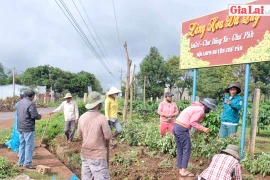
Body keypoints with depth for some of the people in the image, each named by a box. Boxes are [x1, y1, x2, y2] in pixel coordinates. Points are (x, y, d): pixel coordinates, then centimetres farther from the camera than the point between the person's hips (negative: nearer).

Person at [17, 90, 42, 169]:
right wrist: (40, 116, 0)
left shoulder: (20, 102, 9)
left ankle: (20, 162, 24)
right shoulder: (31, 104, -18)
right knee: (29, 145, 0)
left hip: (20, 127, 9)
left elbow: (18, 113, 18)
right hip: (28, 128, -9)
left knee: (22, 145, 17)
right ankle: (27, 163, 4)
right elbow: (35, 116, -21)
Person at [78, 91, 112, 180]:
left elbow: (80, 135, 10)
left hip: (85, 154, 7)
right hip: (97, 156, -6)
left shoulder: (82, 117, -1)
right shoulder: (102, 118, -18)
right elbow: (108, 136, -11)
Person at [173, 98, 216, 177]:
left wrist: (201, 128, 15)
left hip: (176, 126, 10)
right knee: (187, 150, 1)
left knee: (180, 150, 14)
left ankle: (181, 169, 22)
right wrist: (203, 129, -9)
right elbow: (192, 122, -16)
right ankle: (184, 171, 5)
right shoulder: (201, 110, -8)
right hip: (182, 128, -10)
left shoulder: (196, 107, 21)